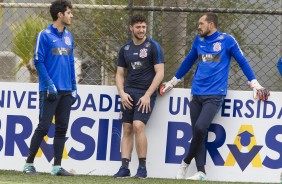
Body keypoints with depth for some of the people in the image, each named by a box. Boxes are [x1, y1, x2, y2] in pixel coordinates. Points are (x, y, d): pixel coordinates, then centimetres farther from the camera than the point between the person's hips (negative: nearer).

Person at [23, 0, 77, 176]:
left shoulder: (69, 36, 13)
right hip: (50, 91, -6)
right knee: (44, 127, -6)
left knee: (62, 128, 5)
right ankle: (29, 163, 3)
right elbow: (38, 61, -9)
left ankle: (57, 166, 8)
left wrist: (74, 88, 12)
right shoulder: (45, 35, -6)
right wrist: (49, 84, -15)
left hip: (66, 91, 6)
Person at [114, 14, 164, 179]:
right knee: (127, 129, 0)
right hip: (128, 94, 5)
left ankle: (143, 167, -10)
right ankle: (124, 167, 1)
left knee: (138, 126, -19)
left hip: (146, 94, -5)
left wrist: (147, 95, -13)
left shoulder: (153, 46, -3)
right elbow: (120, 74, 16)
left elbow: (160, 73, -7)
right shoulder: (125, 49, 12)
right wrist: (122, 93, -1)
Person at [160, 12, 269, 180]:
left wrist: (255, 84, 0)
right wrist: (173, 82, 32)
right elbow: (188, 61, 26)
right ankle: (201, 172, 3)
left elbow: (242, 61, 4)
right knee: (197, 132, 0)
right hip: (196, 94, 5)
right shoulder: (199, 40, 13)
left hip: (214, 95, -5)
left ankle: (187, 161, -1)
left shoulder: (227, 40, -1)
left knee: (200, 128, -21)